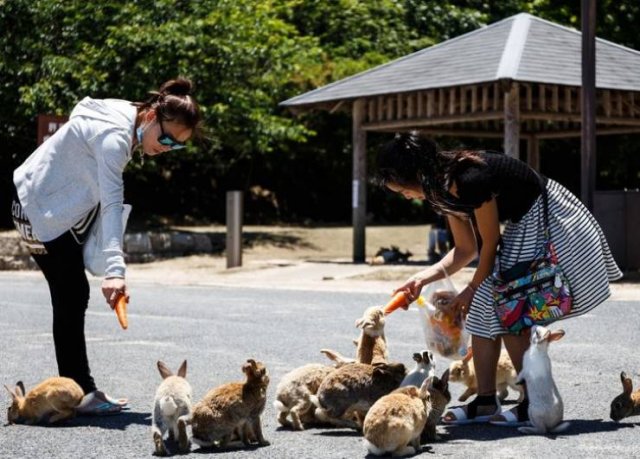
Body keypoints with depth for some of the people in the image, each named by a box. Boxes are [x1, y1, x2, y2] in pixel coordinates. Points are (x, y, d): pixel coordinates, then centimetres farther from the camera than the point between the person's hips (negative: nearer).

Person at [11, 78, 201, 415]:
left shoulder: (128, 127, 2)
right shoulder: (113, 134, -27)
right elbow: (111, 204, -37)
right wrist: (115, 269, -45)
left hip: (62, 207, 10)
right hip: (39, 209, -10)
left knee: (73, 297, 9)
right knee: (71, 297, -11)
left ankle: (78, 390, 13)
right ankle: (79, 392, -7)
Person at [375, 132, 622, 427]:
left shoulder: (469, 180, -30)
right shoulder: (443, 190, 0)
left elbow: (489, 243, -18)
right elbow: (465, 249, 6)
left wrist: (472, 289, -5)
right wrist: (422, 278, -7)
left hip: (549, 222, -10)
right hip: (522, 226, 10)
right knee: (482, 309, 5)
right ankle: (485, 401, 8)